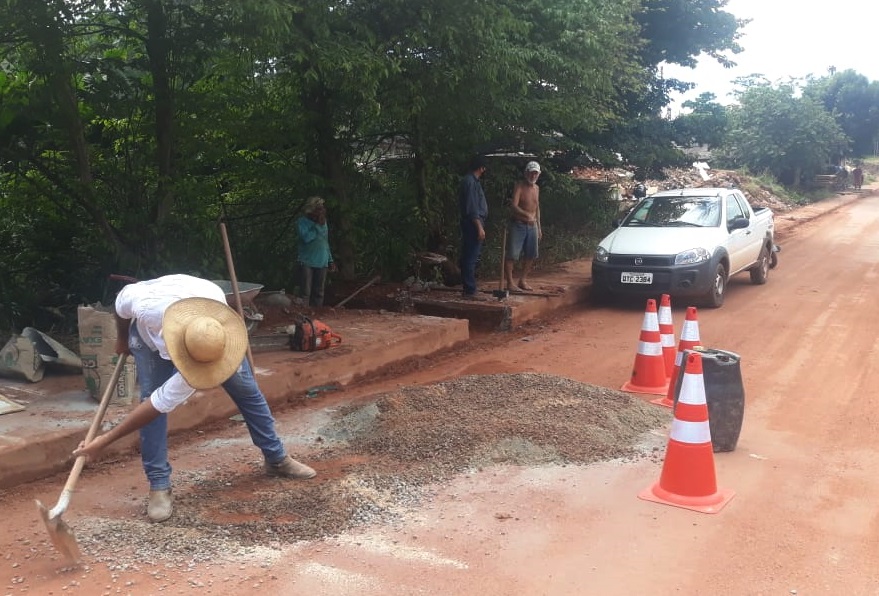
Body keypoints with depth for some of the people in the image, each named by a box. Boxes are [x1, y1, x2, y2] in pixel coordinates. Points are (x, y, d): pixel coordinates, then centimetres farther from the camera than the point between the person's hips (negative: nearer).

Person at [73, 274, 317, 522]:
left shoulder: (216, 338, -44)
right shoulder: (149, 306, -48)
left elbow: (159, 404, -39)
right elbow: (123, 297, -18)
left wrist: (104, 441, -36)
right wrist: (122, 339, -1)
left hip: (205, 335, 0)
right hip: (150, 331, 0)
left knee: (246, 389, 2)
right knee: (149, 394, -17)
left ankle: (276, 459, 23)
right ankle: (159, 486, -5)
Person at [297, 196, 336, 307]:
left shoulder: (323, 221, 12)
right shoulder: (302, 222, -5)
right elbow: (306, 238, -21)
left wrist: (330, 260, 16)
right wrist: (318, 225, -16)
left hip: (322, 263, 5)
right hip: (307, 262, -5)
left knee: (319, 293, 7)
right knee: (305, 293, -7)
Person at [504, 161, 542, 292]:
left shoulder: (536, 188, 12)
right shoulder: (519, 186, -10)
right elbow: (513, 206, -22)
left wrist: (539, 227, 17)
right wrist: (527, 214, -38)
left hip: (532, 226, 7)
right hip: (518, 225, -7)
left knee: (530, 255, 8)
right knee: (512, 255, -9)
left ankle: (523, 280, 19)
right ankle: (510, 282, -5)